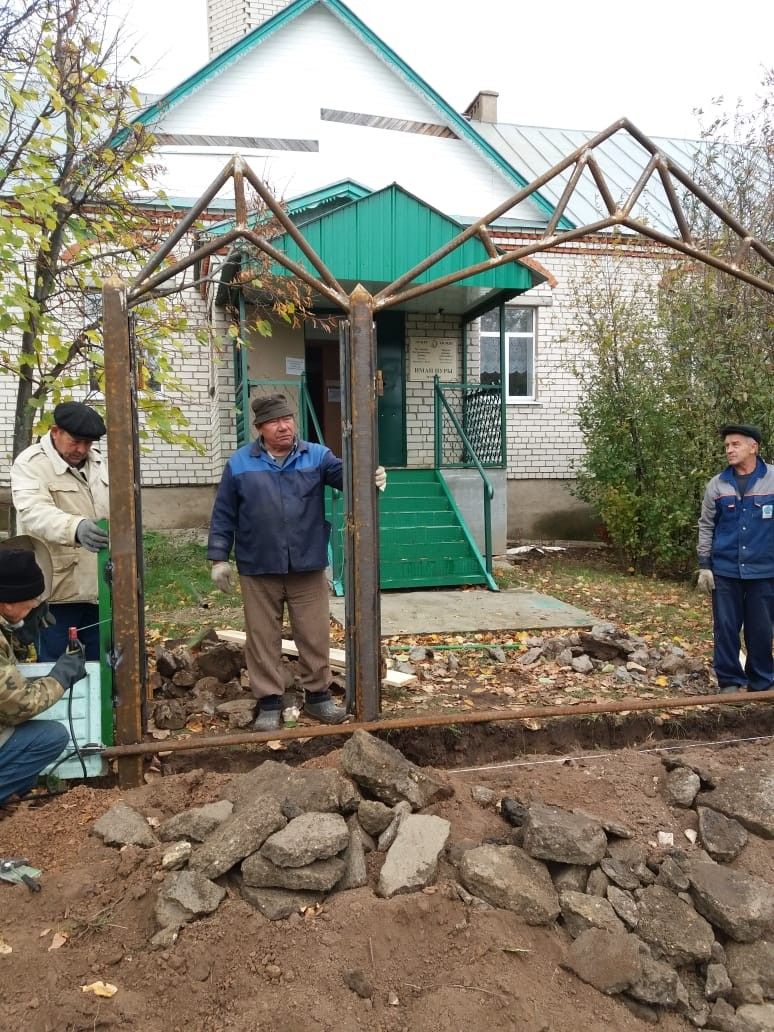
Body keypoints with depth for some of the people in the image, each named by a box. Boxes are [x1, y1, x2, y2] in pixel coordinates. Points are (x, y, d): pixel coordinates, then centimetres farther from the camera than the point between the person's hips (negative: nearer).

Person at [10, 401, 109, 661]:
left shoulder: (96, 460, 8)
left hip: (97, 584, 6)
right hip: (57, 588, -6)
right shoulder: (30, 464, -14)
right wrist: (76, 527, -50)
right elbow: (34, 512, -32)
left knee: (101, 659, 17)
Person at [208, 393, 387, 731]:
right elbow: (223, 515, 5)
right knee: (263, 638, 8)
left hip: (308, 567, 1)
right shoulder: (240, 463, 3)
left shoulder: (316, 456, 4)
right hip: (258, 570, 0)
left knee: (314, 635, 9)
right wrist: (219, 558, 1)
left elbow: (343, 472, -14)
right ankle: (269, 703, 22)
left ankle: (317, 696, 26)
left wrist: (369, 475, -36)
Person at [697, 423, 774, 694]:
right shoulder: (717, 485, 2)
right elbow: (706, 526, 7)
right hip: (725, 571, 2)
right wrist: (704, 565, 4)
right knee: (725, 628, 6)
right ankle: (730, 681, 19)